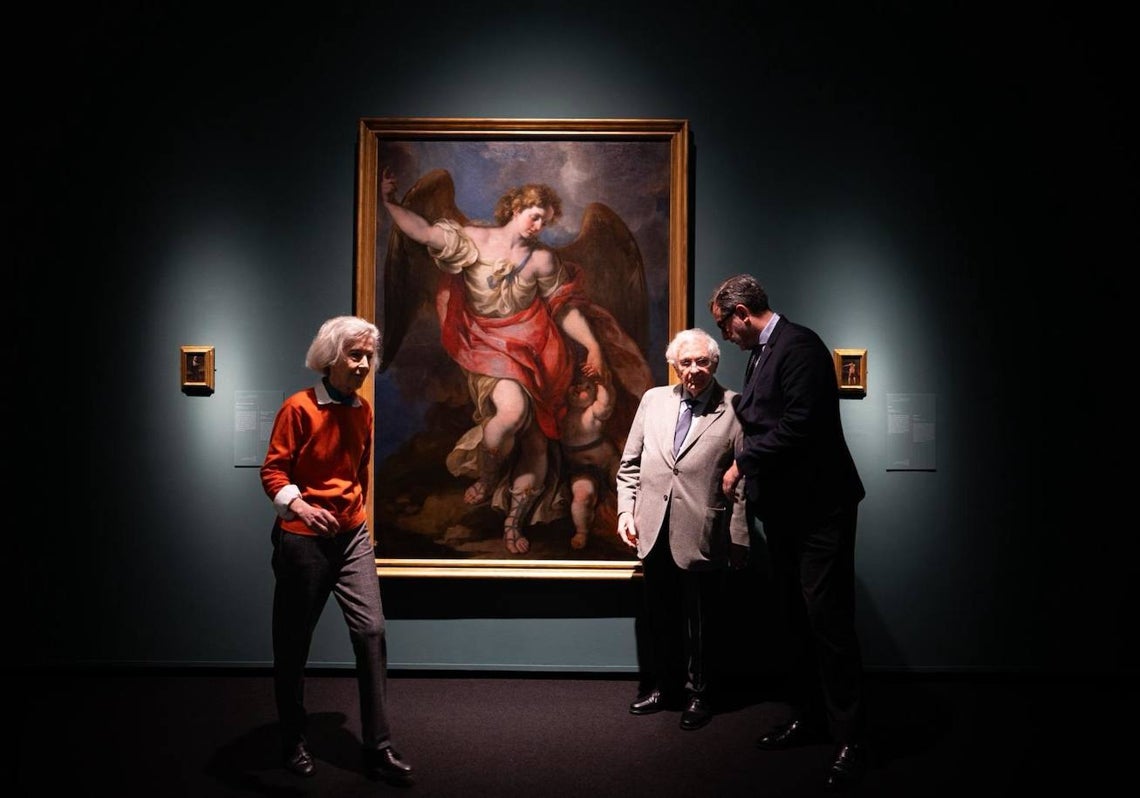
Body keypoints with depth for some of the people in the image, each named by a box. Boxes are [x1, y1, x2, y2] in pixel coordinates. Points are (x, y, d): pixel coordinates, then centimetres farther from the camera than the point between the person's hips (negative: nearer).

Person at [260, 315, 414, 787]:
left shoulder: (362, 410, 6)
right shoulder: (299, 407, -12)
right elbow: (273, 471, -13)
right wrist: (300, 507, -30)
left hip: (353, 536, 5)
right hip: (303, 537, -5)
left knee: (371, 631, -4)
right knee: (294, 642, 9)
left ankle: (377, 748, 5)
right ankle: (294, 742, 29)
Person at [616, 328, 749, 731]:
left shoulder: (734, 408, -4)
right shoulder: (653, 400, 9)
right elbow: (630, 463, 13)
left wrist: (739, 538, -8)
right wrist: (626, 509, 4)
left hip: (701, 535, -4)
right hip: (653, 531, 4)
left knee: (698, 622, 9)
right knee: (660, 617, 17)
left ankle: (698, 694, 28)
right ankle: (664, 686, 35)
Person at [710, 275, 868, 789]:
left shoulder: (799, 346, -15)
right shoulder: (761, 353, 14)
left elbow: (798, 425, -23)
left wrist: (744, 463, -13)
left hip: (819, 506, -10)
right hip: (782, 508, 10)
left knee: (828, 621, -5)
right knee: (797, 620, 17)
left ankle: (850, 740, 7)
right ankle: (809, 717, 31)